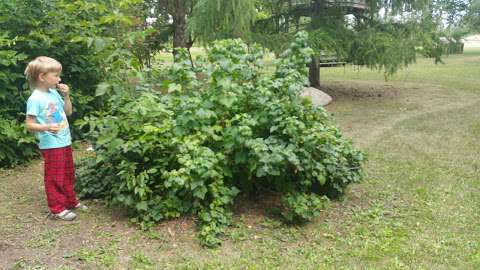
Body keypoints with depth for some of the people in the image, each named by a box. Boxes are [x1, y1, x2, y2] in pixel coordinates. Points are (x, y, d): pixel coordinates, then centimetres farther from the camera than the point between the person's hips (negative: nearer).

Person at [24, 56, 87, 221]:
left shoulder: (54, 93, 6)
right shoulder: (35, 99, -17)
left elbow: (68, 112, 15)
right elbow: (29, 124, -17)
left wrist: (66, 96, 1)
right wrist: (47, 127, -33)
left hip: (65, 141, 8)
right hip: (50, 145, -8)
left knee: (68, 174, 19)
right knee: (55, 178, 4)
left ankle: (71, 202, 33)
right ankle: (57, 209, 15)